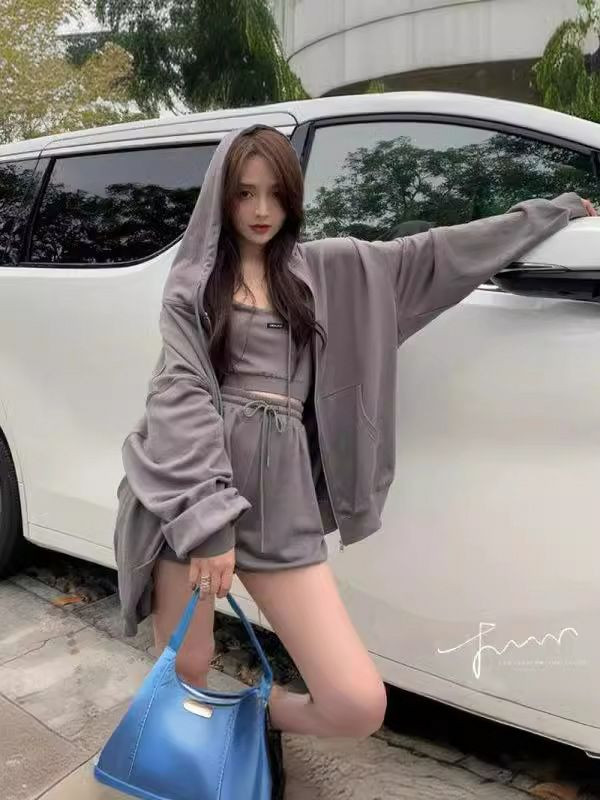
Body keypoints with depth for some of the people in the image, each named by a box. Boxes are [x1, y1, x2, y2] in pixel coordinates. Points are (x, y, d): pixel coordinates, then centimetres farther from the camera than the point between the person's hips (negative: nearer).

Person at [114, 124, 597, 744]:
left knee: (359, 705, -4)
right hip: (195, 486, -1)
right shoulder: (192, 280, 9)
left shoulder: (327, 269, 16)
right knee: (185, 670, 4)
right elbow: (181, 392, -4)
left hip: (282, 496, 2)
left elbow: (434, 253, 20)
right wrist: (207, 515, -17)